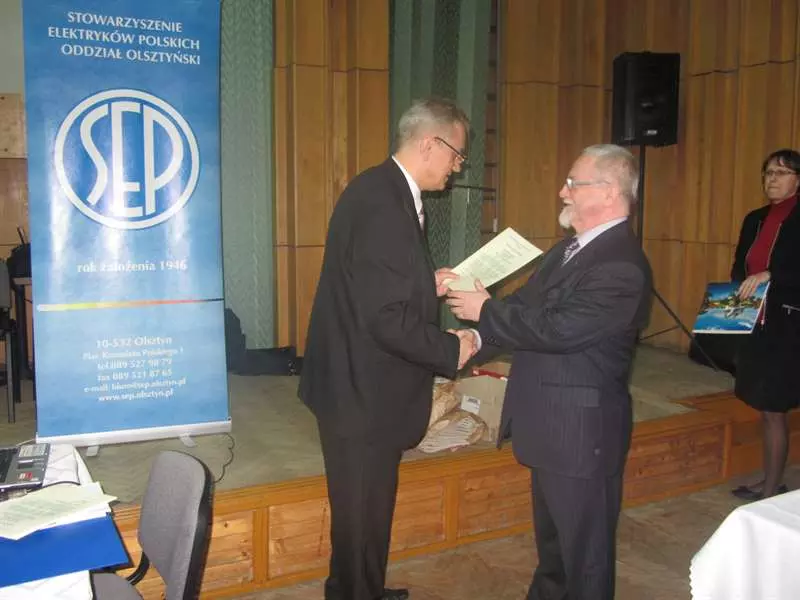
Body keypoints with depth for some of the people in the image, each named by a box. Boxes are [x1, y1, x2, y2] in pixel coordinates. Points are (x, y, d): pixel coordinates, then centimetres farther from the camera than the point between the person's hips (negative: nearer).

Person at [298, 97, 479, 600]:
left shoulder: (382, 189, 7)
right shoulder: (384, 204, -24)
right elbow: (386, 319, -28)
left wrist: (429, 284, 5)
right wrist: (453, 349, -15)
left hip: (360, 381, 10)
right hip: (364, 389, -10)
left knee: (365, 505, 24)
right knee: (363, 510, 9)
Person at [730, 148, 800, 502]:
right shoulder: (754, 220, 13)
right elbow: (739, 269, 14)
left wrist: (769, 276, -25)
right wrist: (735, 298, -2)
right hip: (755, 326, 6)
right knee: (766, 409, 12)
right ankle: (770, 482, 22)